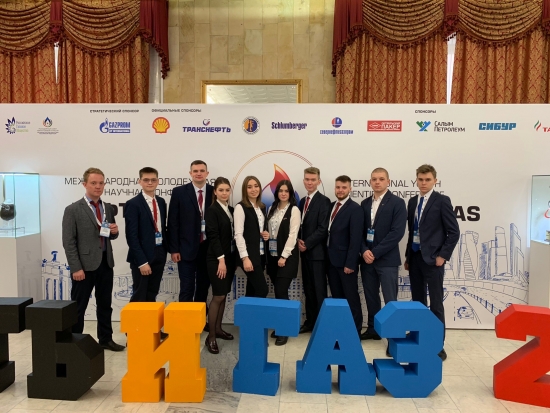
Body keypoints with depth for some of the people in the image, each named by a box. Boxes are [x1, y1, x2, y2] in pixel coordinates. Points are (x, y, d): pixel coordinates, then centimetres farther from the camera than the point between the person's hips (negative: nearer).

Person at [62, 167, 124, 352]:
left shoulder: (108, 208, 9)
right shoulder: (73, 210, -7)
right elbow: (69, 242, -10)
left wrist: (114, 231, -6)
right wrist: (76, 268, -15)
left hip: (106, 263, 5)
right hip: (85, 265, -5)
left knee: (105, 305, 15)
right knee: (78, 307, 7)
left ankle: (105, 339, 28)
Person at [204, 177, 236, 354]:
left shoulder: (231, 210, 11)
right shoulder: (212, 210, -9)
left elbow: (232, 235, 11)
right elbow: (213, 236, -16)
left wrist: (231, 258, 7)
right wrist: (221, 259, -20)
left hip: (230, 257, 7)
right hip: (216, 259, -7)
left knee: (223, 296, 12)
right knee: (218, 297, -6)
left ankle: (218, 329, 25)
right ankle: (211, 336, 4)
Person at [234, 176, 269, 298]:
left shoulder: (262, 207, 12)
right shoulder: (241, 207, -9)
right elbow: (238, 234, -14)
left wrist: (267, 234, 0)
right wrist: (245, 258, -19)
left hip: (261, 253, 7)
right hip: (249, 254, -7)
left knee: (252, 291, 11)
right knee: (262, 290, -8)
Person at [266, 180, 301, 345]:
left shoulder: (294, 210, -7)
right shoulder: (272, 209, 11)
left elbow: (293, 235, -12)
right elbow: (269, 231, 13)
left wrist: (284, 256, -14)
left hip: (287, 256, -5)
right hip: (272, 254, 5)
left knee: (281, 291, -8)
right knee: (278, 291, 10)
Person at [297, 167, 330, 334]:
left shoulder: (323, 201, -9)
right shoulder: (303, 201, 14)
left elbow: (323, 229, -16)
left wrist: (307, 244, -14)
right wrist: (299, 240, 0)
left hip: (317, 252, -7)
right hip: (305, 251, 7)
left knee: (319, 290, 1)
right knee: (308, 289, 13)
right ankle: (310, 321, 23)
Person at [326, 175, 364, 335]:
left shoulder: (355, 209, -11)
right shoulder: (331, 206, 10)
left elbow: (355, 238, -16)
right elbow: (329, 232, 11)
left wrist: (350, 263, -19)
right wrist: (327, 255, 6)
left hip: (345, 261, -6)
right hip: (332, 259, 7)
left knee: (351, 297, 4)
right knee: (337, 296, 14)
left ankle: (355, 331, 16)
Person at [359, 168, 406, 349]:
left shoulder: (397, 203, -5)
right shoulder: (365, 203, 11)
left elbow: (397, 232, -13)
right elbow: (360, 230, 10)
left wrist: (375, 253, -15)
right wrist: (364, 251, -7)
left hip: (387, 259, -5)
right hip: (367, 258, 5)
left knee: (390, 300, -3)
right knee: (371, 297, 13)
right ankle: (373, 329, 26)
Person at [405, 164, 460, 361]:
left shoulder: (442, 200, -6)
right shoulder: (413, 201, 10)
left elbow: (454, 232, -7)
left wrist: (443, 256, -12)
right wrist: (408, 256, 12)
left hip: (432, 258, -5)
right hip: (414, 257, 5)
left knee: (436, 303, 2)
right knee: (417, 301, 12)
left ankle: (438, 344, 12)